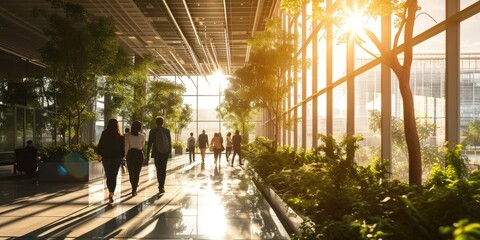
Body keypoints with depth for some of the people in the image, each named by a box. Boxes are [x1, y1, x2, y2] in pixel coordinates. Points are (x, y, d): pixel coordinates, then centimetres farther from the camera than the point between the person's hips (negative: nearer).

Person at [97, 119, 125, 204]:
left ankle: (111, 193, 11)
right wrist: (122, 157, 8)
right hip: (117, 158, 0)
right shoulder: (120, 136, -2)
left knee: (108, 176, 14)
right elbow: (122, 148, 0)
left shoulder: (104, 133, -4)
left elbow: (100, 145, -6)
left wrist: (99, 155, -1)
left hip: (106, 157, 0)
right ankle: (111, 194, -8)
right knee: (114, 177, 5)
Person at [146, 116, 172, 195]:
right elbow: (170, 142, 3)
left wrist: (147, 154, 2)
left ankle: (161, 186, 0)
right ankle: (161, 186, 6)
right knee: (163, 169, 11)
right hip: (165, 152, 1)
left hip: (156, 153, -1)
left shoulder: (152, 131, -6)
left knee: (159, 169, 8)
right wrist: (170, 152, 15)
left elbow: (149, 143, -5)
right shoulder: (167, 131, -3)